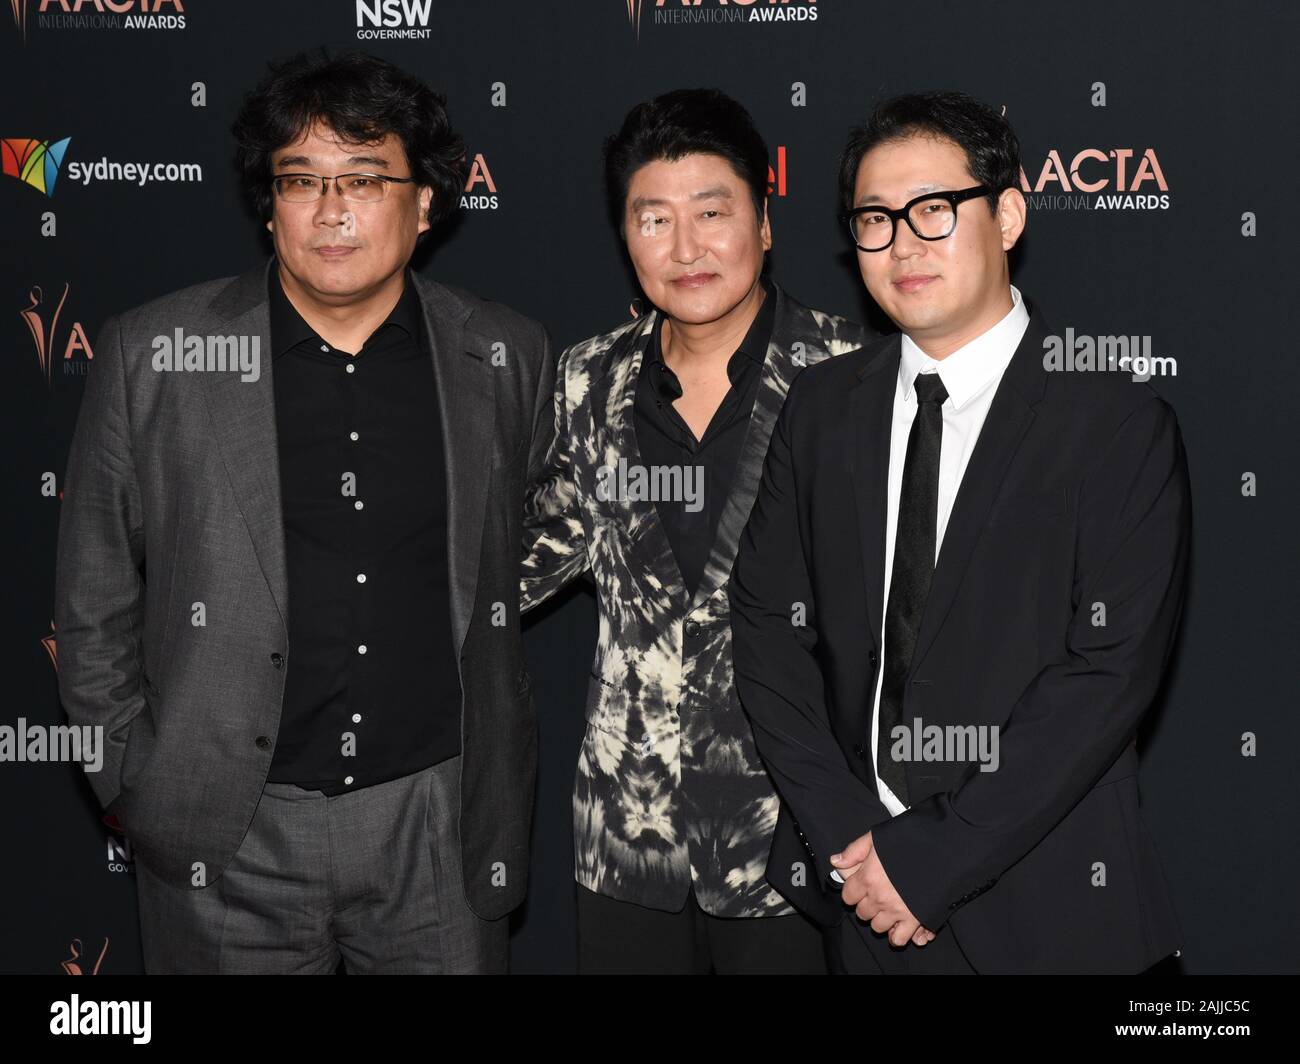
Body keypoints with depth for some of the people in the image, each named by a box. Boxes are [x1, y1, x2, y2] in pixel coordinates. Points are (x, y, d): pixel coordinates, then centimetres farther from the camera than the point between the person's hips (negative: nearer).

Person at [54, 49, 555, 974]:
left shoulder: (512, 358, 0)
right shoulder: (152, 354, -4)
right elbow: (96, 601, 4)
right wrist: (127, 782, 4)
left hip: (442, 821, 1)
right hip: (229, 837, -1)